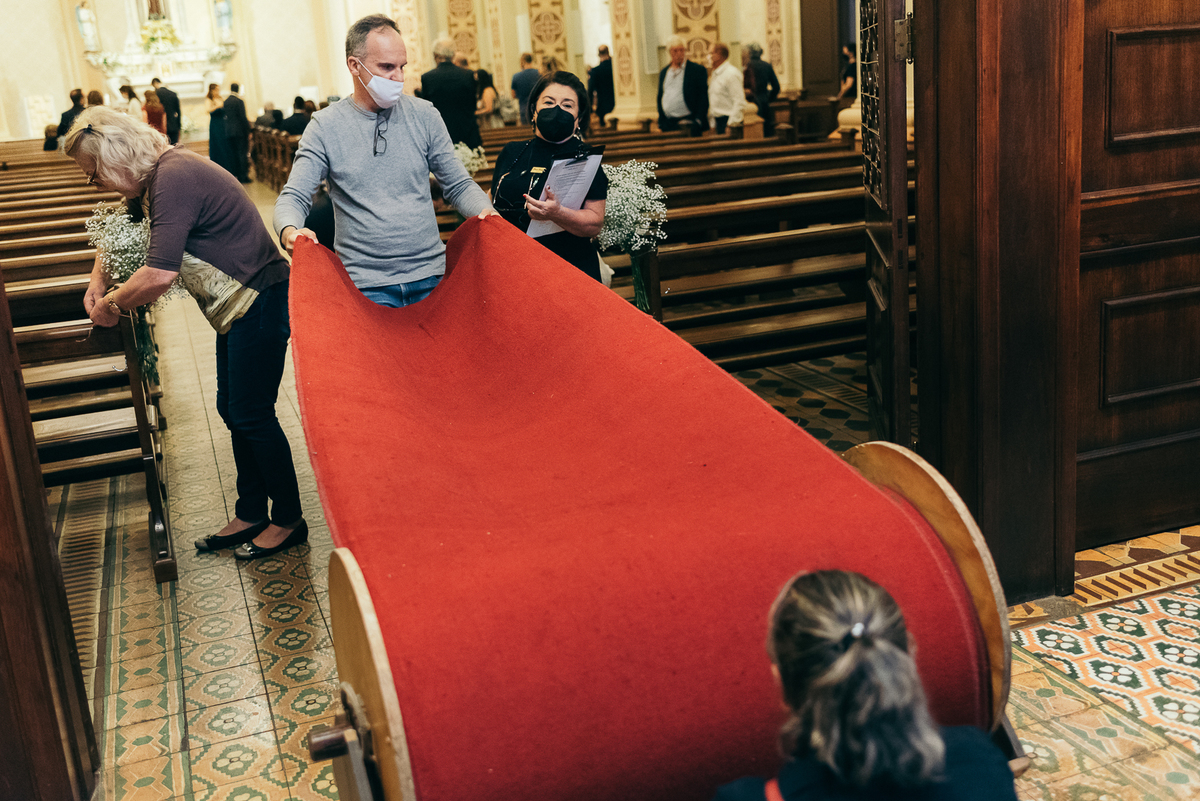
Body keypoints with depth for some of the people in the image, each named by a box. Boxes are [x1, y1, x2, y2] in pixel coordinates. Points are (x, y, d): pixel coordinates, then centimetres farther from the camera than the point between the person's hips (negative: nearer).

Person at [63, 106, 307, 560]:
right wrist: (98, 278, 12)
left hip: (260, 301, -10)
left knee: (252, 415, -2)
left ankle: (288, 521, 13)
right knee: (233, 410, 15)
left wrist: (112, 305, -14)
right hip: (239, 305, 10)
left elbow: (161, 273, -31)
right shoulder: (153, 179, 10)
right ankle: (250, 514, 27)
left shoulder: (175, 179, -23)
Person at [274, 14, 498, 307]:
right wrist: (290, 231, -26)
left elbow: (459, 185, 10)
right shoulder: (324, 127, -1)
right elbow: (293, 198, -3)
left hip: (430, 276, 2)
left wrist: (484, 210, -12)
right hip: (366, 286, -2)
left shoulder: (424, 115, 5)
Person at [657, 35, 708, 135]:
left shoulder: (698, 70, 0)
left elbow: (703, 98, -4)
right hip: (668, 126, 4)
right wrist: (660, 125, 12)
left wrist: (697, 122, -12)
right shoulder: (664, 72, 16)